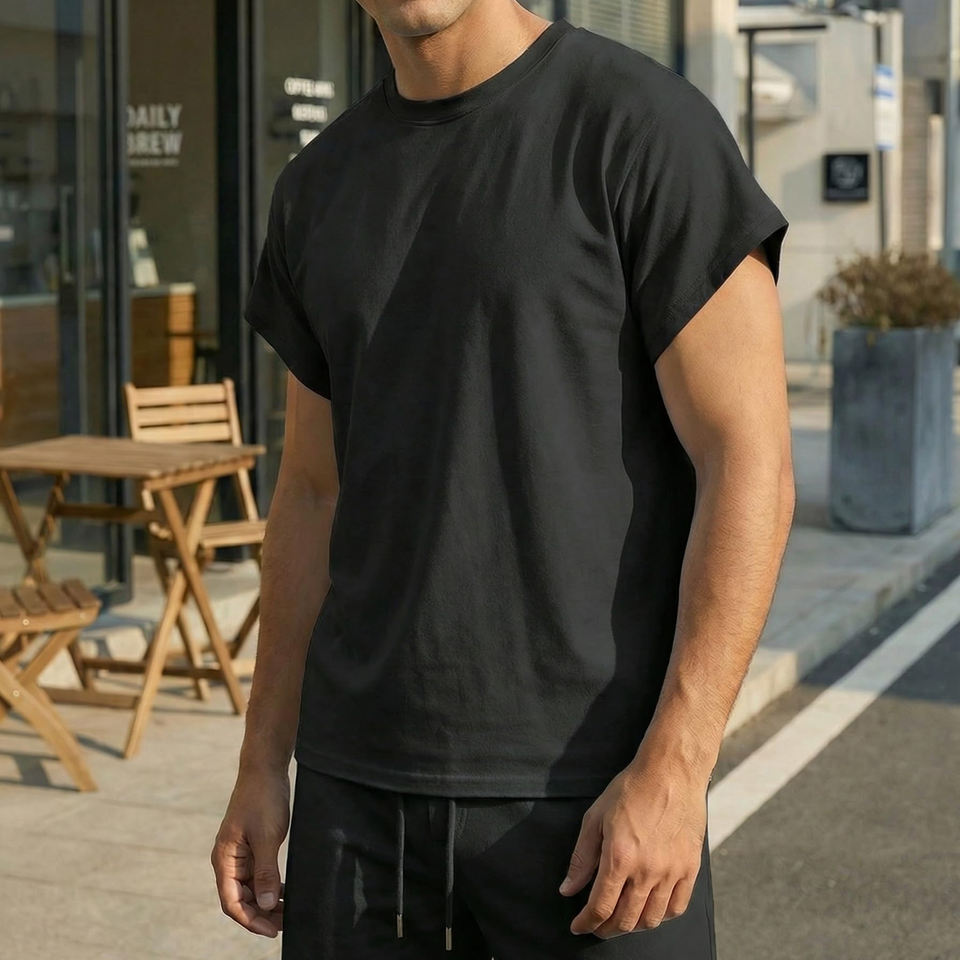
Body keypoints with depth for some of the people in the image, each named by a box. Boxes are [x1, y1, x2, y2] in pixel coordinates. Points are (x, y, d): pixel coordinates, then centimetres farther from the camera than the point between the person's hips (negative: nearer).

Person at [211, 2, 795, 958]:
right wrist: (262, 766, 11)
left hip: (591, 794, -5)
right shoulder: (320, 187, 10)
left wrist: (671, 771, -18)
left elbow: (748, 463, -12)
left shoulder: (645, 125, -8)